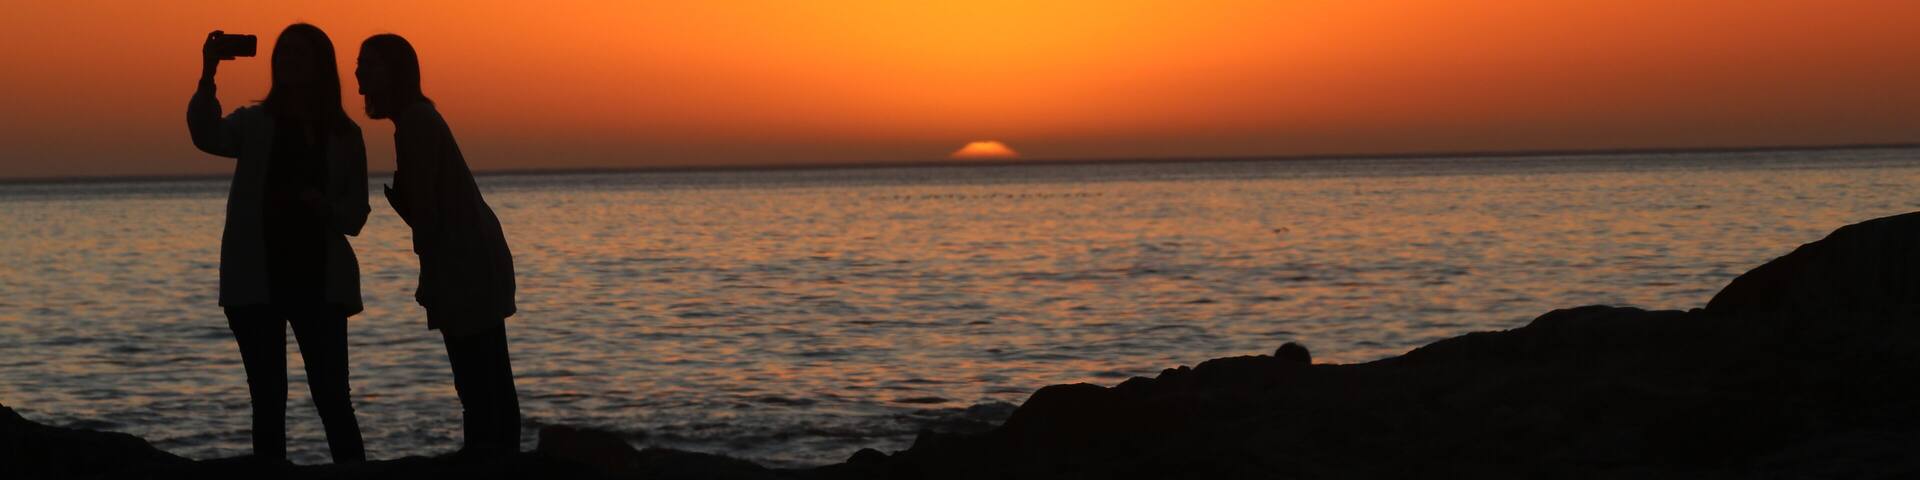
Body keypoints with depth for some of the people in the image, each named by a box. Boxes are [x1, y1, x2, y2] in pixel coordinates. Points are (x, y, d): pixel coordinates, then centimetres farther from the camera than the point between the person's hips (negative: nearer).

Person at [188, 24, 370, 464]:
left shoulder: (344, 135, 6)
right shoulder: (254, 123, 5)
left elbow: (355, 216, 4)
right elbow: (208, 137, -18)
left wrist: (322, 205, -17)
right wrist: (208, 75, -31)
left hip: (319, 279, 0)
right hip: (257, 279, 0)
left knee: (331, 396, -4)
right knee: (268, 399, 3)